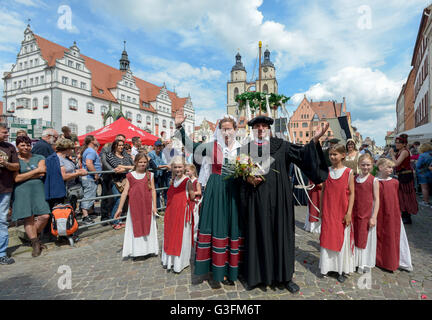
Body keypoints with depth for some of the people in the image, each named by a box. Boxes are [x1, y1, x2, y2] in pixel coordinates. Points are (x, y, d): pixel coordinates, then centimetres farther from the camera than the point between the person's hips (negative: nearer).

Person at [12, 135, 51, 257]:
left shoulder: (39, 157, 12)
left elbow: (43, 170, -5)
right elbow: (16, 178, -7)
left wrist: (26, 175, -8)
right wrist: (35, 171, -6)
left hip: (38, 189, 2)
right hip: (22, 191, -2)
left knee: (44, 216, -6)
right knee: (28, 219, -1)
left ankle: (34, 236, 21)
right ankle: (35, 244, 12)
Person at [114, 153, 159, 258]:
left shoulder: (150, 175, 2)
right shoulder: (130, 175, 0)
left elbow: (153, 190, 0)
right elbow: (125, 192, 0)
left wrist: (154, 206, -5)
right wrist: (120, 208, 0)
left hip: (147, 206, 0)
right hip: (134, 206, 0)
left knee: (148, 226, 9)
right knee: (135, 227, 9)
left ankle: (148, 248, 25)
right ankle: (136, 251, 23)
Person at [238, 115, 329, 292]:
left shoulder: (281, 145, 5)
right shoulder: (247, 149, 7)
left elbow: (302, 153, -4)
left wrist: (315, 138, -17)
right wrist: (249, 179, -12)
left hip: (278, 198, 0)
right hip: (257, 200, 0)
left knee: (281, 233, 7)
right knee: (258, 235, 7)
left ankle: (285, 276, 25)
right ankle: (256, 274, 24)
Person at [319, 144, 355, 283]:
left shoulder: (348, 172, -5)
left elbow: (351, 193, -5)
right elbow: (323, 191, 7)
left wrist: (349, 212, -10)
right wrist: (321, 210, 7)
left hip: (342, 212, -2)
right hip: (328, 212, 2)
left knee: (342, 239, 7)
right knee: (328, 238, 9)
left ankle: (341, 269, 24)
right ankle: (329, 266, 26)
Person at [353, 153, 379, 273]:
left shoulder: (374, 180, -7)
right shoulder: (354, 178, 3)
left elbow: (376, 199, -8)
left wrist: (374, 217, -12)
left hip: (367, 215, -3)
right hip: (355, 214, 3)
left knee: (365, 238, 7)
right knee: (355, 237, 12)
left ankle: (364, 264, 24)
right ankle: (354, 261, 27)